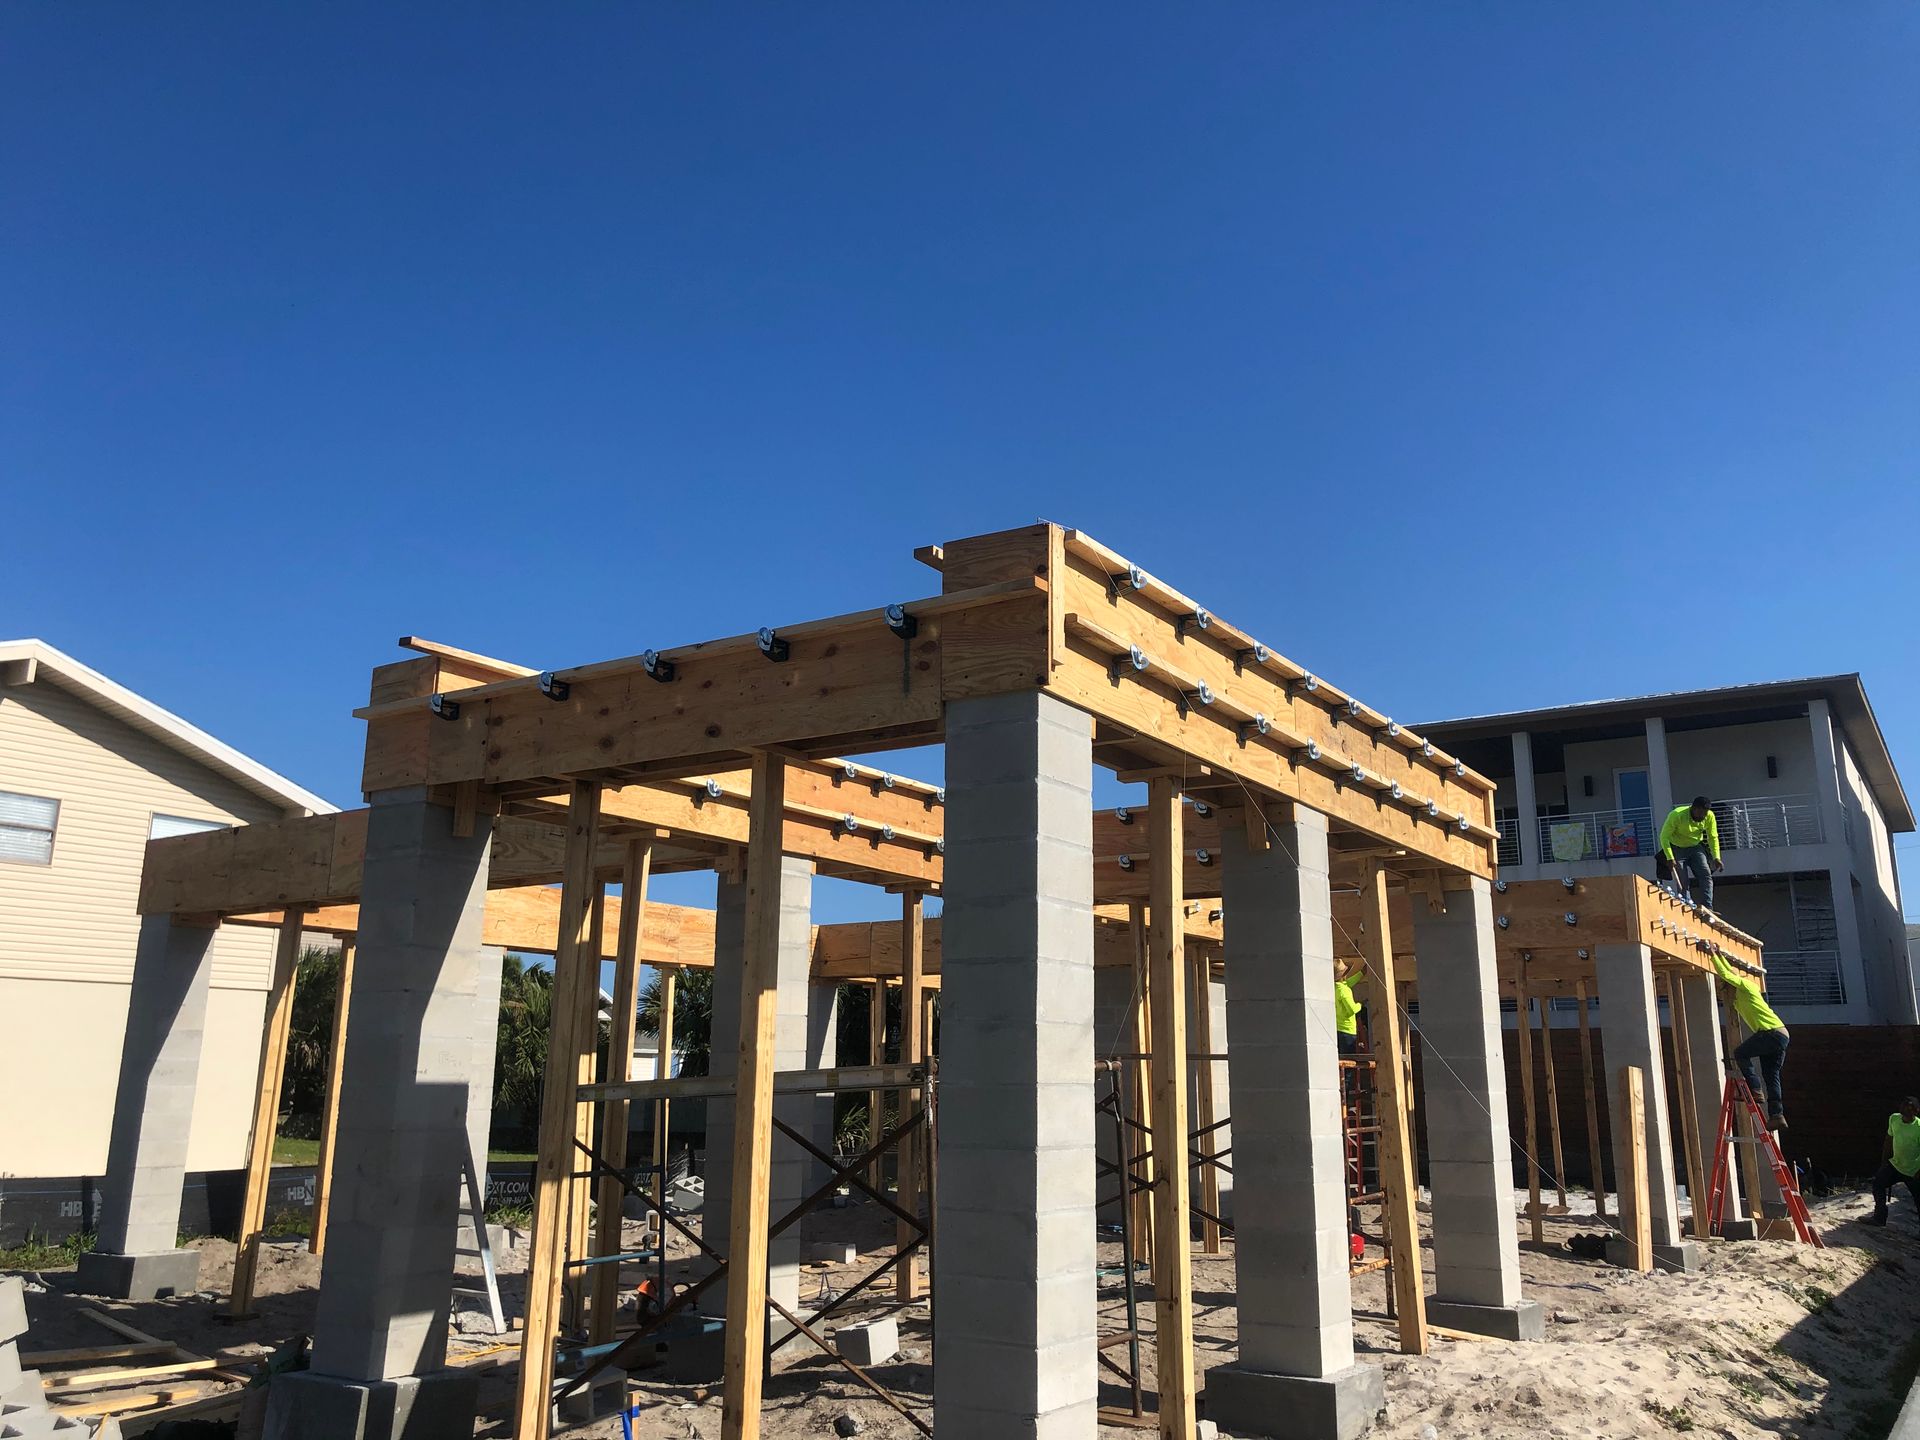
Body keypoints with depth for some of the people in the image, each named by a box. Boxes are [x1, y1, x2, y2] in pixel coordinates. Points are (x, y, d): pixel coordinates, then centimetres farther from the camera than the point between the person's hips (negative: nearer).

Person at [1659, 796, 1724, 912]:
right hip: (1678, 849, -3)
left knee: (1706, 875, -12)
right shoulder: (1677, 816, -30)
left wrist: (1716, 858, -16)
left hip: (1696, 847, 3)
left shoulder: (1709, 816, -17)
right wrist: (1670, 858, -33)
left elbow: (1713, 837, -6)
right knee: (1683, 881, -8)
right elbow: (1664, 837, -25)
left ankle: (1708, 908, -14)